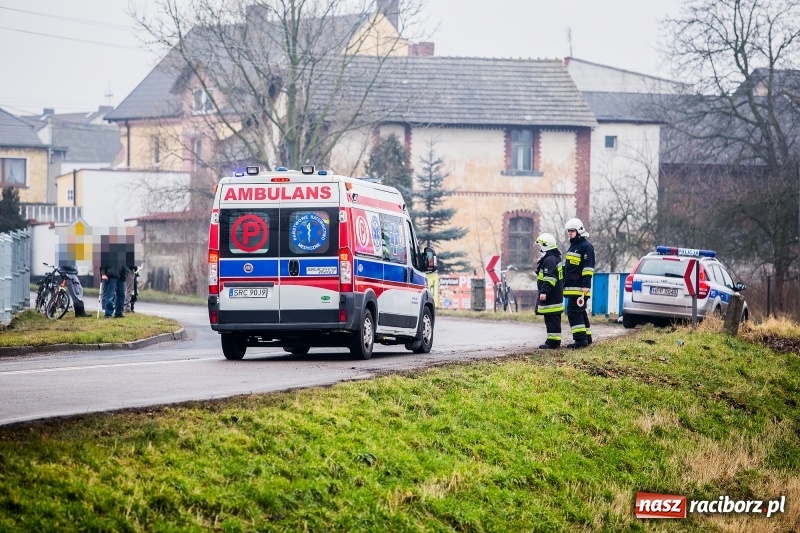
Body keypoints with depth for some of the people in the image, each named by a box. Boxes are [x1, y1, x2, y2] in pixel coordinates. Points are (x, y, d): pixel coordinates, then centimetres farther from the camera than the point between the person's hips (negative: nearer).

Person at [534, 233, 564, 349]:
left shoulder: (549, 260, -17)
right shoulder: (556, 257, 16)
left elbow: (549, 278, -24)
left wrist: (544, 291, -25)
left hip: (550, 296, -11)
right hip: (556, 295, 11)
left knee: (551, 319, -8)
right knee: (554, 319, 14)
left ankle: (552, 342, -8)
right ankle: (555, 341, 19)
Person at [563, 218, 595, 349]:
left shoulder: (586, 246, -9)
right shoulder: (573, 246, 21)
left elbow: (588, 267, -16)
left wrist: (586, 285, -22)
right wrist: (565, 284, 28)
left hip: (580, 287, -10)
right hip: (572, 287, 10)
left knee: (574, 312, -14)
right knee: (580, 313, 13)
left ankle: (580, 339, -16)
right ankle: (586, 338, 20)